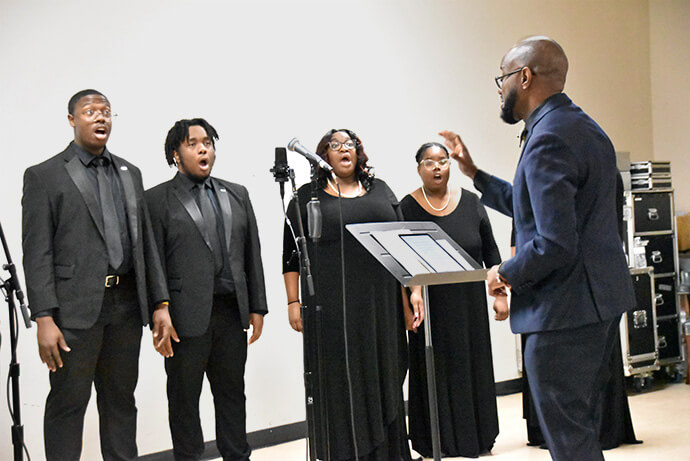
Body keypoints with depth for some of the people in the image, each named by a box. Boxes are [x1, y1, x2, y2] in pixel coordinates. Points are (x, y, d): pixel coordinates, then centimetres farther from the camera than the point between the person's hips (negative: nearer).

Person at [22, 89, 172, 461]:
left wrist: (160, 304, 7)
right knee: (67, 404, 3)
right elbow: (37, 253, -7)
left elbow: (146, 242, 14)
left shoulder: (129, 174, 14)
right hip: (75, 308, -5)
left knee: (121, 401, 13)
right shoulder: (44, 176, -1)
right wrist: (44, 319, -14)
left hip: (126, 306, 5)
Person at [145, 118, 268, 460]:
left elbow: (252, 253, 13)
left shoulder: (237, 195, 13)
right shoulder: (157, 199, -1)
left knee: (232, 393, 13)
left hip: (232, 312, 4)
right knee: (184, 397, 6)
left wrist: (257, 307, 8)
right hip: (187, 317, -4)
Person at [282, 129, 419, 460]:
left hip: (381, 305, 3)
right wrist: (294, 302, -4)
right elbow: (291, 253, 4)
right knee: (340, 382, -1)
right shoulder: (308, 196, 6)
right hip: (333, 307, -3)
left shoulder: (380, 190, 15)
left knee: (384, 380, 7)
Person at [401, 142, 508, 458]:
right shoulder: (407, 208, -3)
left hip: (470, 303, 3)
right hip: (431, 306, -2)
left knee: (472, 368, 9)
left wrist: (500, 294, 5)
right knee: (435, 371, 2)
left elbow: (491, 251, 8)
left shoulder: (470, 202, 4)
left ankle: (475, 435, 24)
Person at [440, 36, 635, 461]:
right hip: (604, 299, 11)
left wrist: (506, 274, -9)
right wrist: (473, 173, 21)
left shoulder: (548, 140, -20)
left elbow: (555, 246, -27)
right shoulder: (586, 128, 14)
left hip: (565, 311, -11)